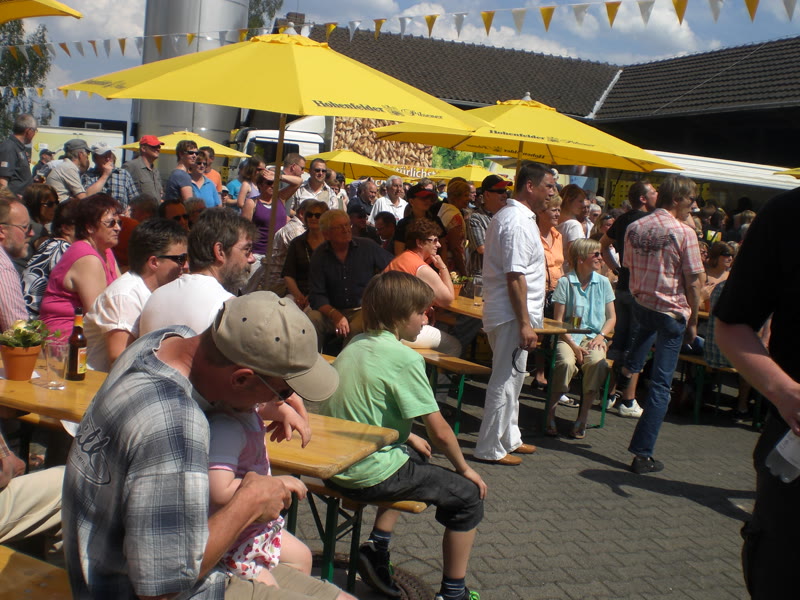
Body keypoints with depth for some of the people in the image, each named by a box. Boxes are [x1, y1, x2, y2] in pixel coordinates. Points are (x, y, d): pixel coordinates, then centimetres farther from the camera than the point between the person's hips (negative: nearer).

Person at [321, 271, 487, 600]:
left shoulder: (355, 344, 6)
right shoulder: (405, 358, -17)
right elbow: (440, 431, -15)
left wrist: (409, 437, 22)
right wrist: (465, 468, 2)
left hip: (334, 467, 9)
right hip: (371, 476, -8)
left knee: (413, 456, 34)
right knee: (469, 495, 6)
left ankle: (377, 546, 26)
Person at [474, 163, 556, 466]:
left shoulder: (510, 215, 14)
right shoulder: (518, 222, -19)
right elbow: (515, 277, -24)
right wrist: (525, 324, -23)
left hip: (506, 312, 11)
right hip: (512, 315, -11)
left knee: (512, 377, 18)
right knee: (506, 380, -3)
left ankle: (509, 438, 30)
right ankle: (490, 448, 6)